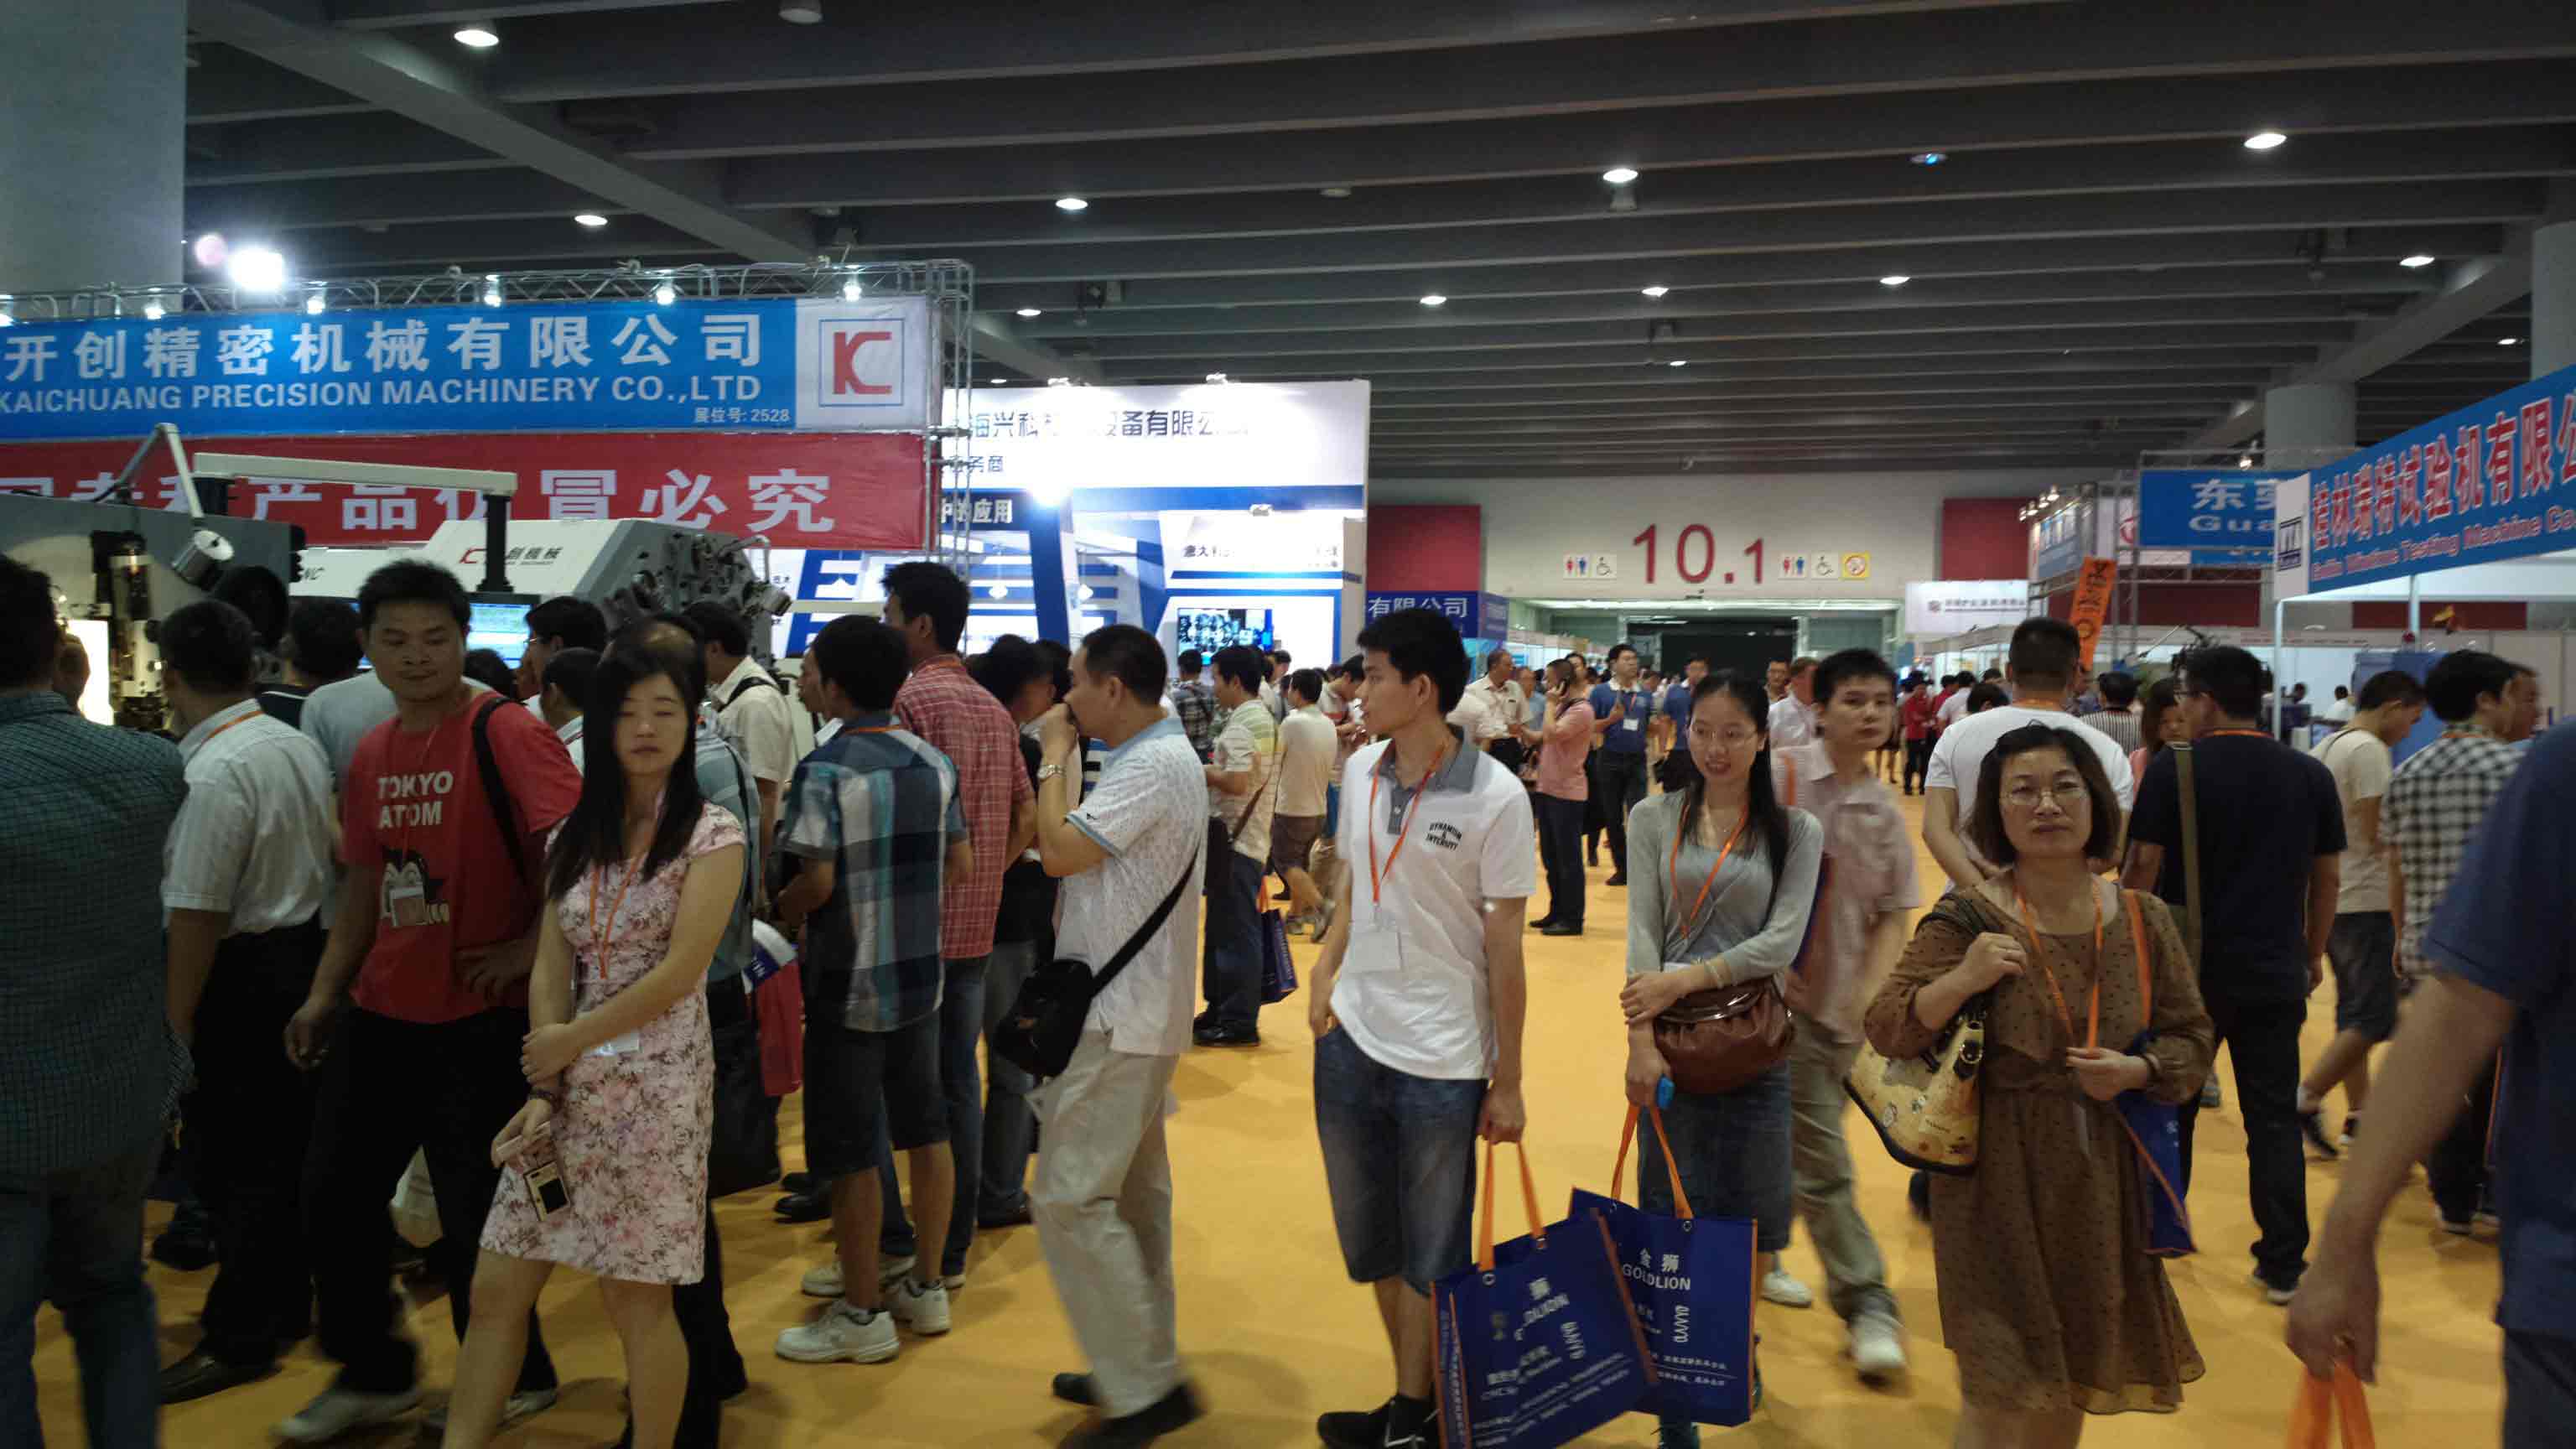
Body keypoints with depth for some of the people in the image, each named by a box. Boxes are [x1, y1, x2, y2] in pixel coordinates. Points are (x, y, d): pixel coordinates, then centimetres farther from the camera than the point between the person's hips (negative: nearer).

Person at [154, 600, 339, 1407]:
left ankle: (241, 1339, 12)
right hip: (306, 956, 9)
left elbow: (197, 915, -22)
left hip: (240, 977, -9)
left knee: (234, 1162, 2)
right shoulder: (299, 746, 5)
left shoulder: (211, 774, -22)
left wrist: (176, 1022, -14)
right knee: (285, 1144, 18)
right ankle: (288, 1307, 31)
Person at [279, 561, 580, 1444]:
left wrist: (530, 948, -20)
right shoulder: (371, 754, 8)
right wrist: (323, 993, 13)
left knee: (475, 1210, 4)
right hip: (378, 1012, 7)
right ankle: (373, 1373, 35)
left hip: (480, 1018, -7)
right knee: (334, 1193, 15)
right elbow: (366, 883, 16)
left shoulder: (505, 734, -15)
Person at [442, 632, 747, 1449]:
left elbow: (678, 974, -13)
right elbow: (550, 970, 4)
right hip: (574, 1087, 5)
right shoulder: (575, 836, 9)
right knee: (497, 1288, 8)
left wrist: (567, 1043, -6)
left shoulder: (712, 834, -7)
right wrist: (545, 1087, -6)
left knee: (635, 1301, 3)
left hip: (656, 1089, -5)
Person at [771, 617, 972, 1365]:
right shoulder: (934, 762, 3)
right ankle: (925, 1285, 27)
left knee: (851, 1151, 4)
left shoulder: (826, 770, -16)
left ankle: (861, 1313, 14)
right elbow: (960, 863, 6)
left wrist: (776, 917, -1)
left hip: (849, 985, -6)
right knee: (926, 1129, 16)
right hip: (922, 974, 7)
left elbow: (817, 881, -19)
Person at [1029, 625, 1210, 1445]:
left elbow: (1060, 851, -21)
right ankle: (1144, 1369, 26)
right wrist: (1065, 758, 7)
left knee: (1070, 1200, -8)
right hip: (1134, 1010, 11)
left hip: (1122, 1017, -11)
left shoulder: (1155, 765, -19)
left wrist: (1054, 757, -11)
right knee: (1132, 1195, 16)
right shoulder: (1156, 755, 14)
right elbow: (1078, 854, 15)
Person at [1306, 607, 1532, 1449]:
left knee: (1431, 1253, 8)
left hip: (1441, 1058, -6)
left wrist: (1508, 1083, -5)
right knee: (1368, 1241, 17)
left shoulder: (1494, 796, -14)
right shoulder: (1361, 770, 2)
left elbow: (1504, 951, -9)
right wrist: (1325, 969, -3)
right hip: (1351, 1038, 6)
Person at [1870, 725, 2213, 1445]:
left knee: (2069, 1377, 18)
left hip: (2101, 1175, 4)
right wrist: (1962, 980, -27)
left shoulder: (2145, 920, 1)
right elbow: (1887, 1032, -11)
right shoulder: (1968, 918, -10)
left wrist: (2136, 1072, -11)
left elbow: (2192, 1038, 9)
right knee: (2002, 1389, 0)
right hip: (2000, 1174, -4)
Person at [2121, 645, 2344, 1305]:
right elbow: (2327, 876, 7)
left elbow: (2143, 866, -11)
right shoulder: (2310, 776, 1)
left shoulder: (2173, 770, -11)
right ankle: (2283, 1264, 13)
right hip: (2275, 973, 3)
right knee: (2274, 1120, 10)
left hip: (2187, 970, -2)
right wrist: (2314, 953, 19)